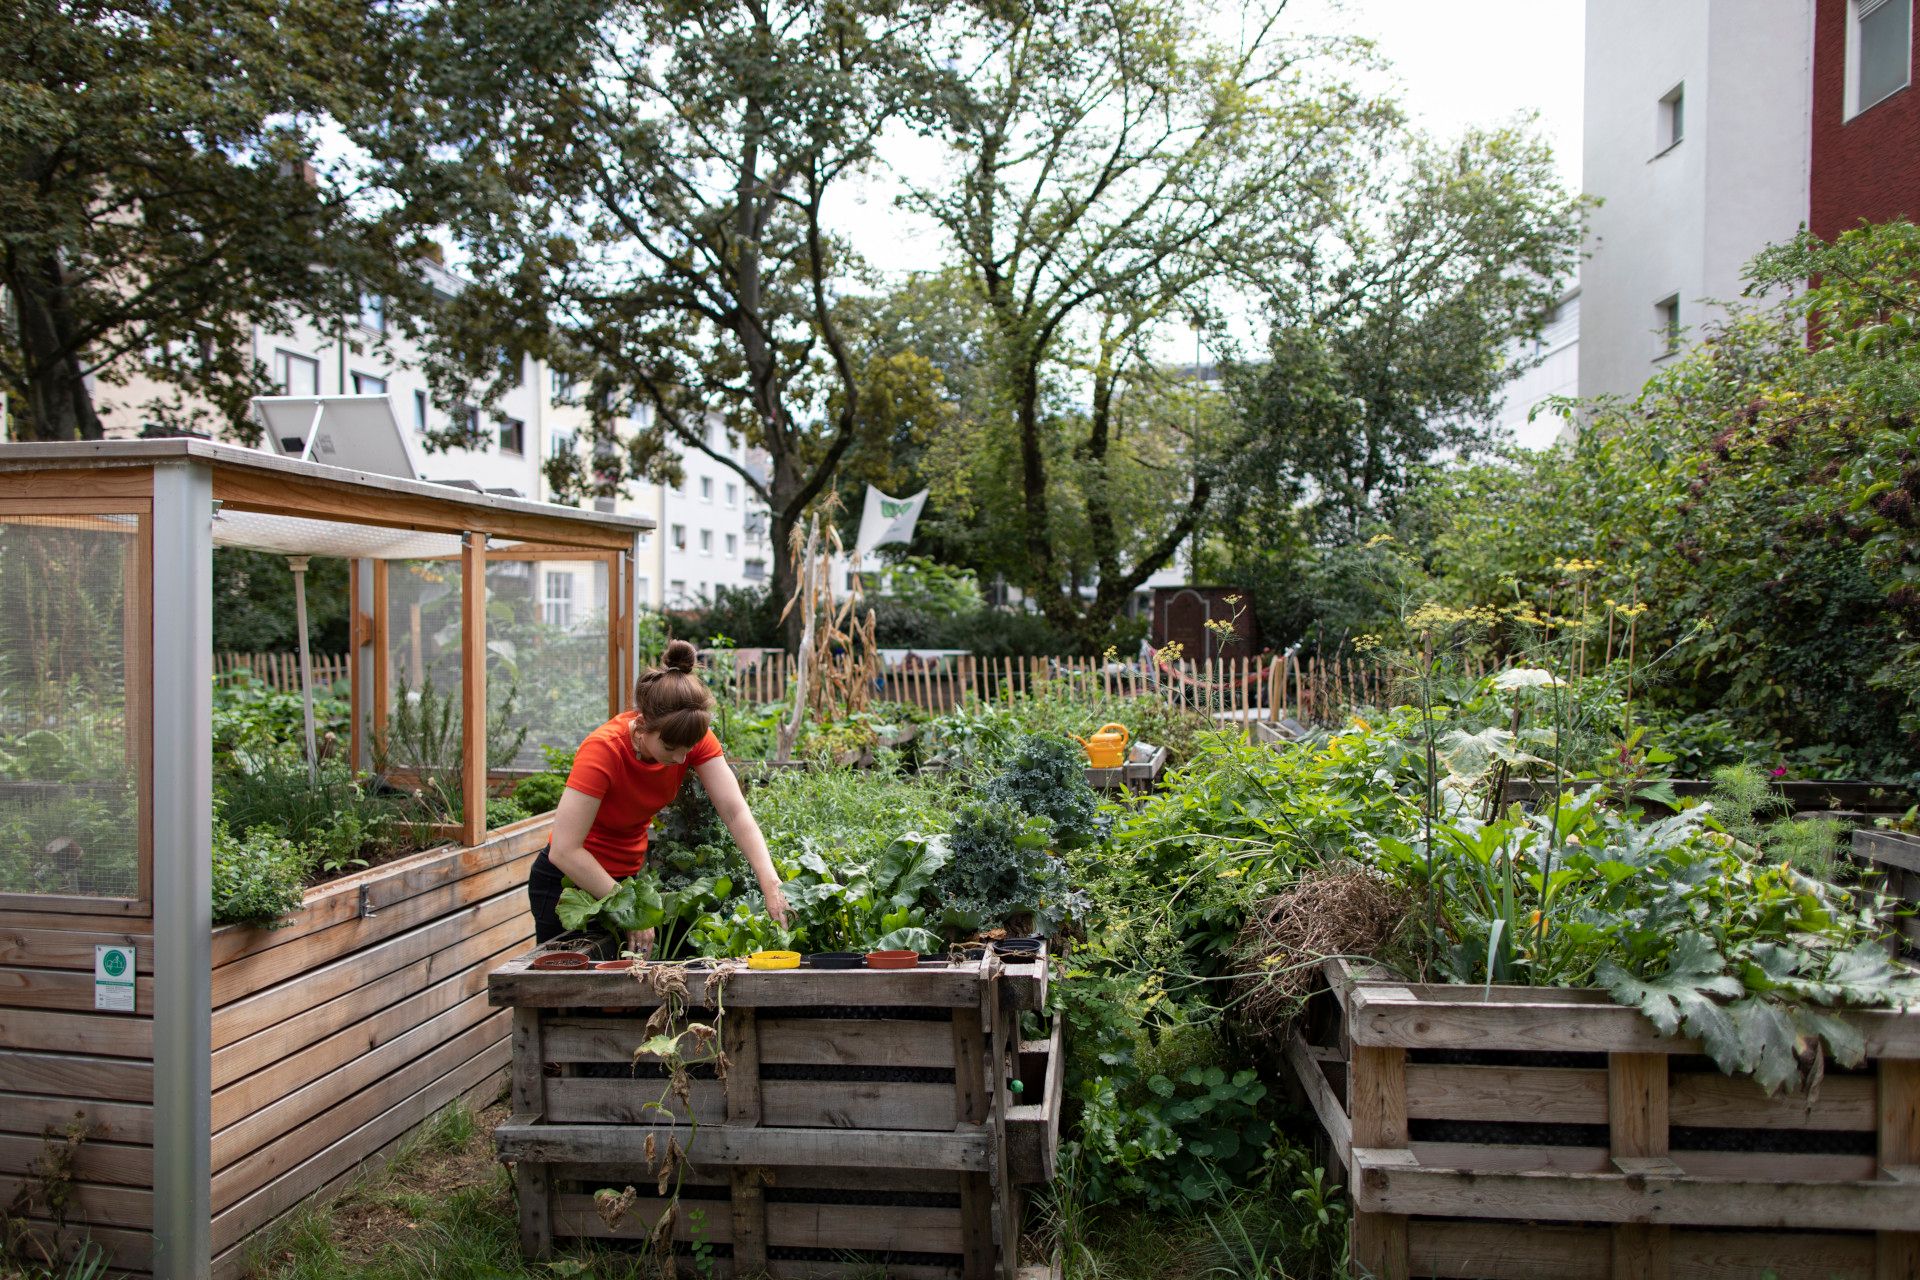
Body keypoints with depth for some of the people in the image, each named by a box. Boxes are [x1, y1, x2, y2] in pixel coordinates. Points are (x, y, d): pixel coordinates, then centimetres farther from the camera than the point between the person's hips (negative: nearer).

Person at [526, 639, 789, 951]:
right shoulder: (603, 750, -32)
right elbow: (564, 850, -34)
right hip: (571, 879, -5)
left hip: (630, 872, 5)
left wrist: (770, 883, -36)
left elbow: (735, 812, -24)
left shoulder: (693, 737, -18)